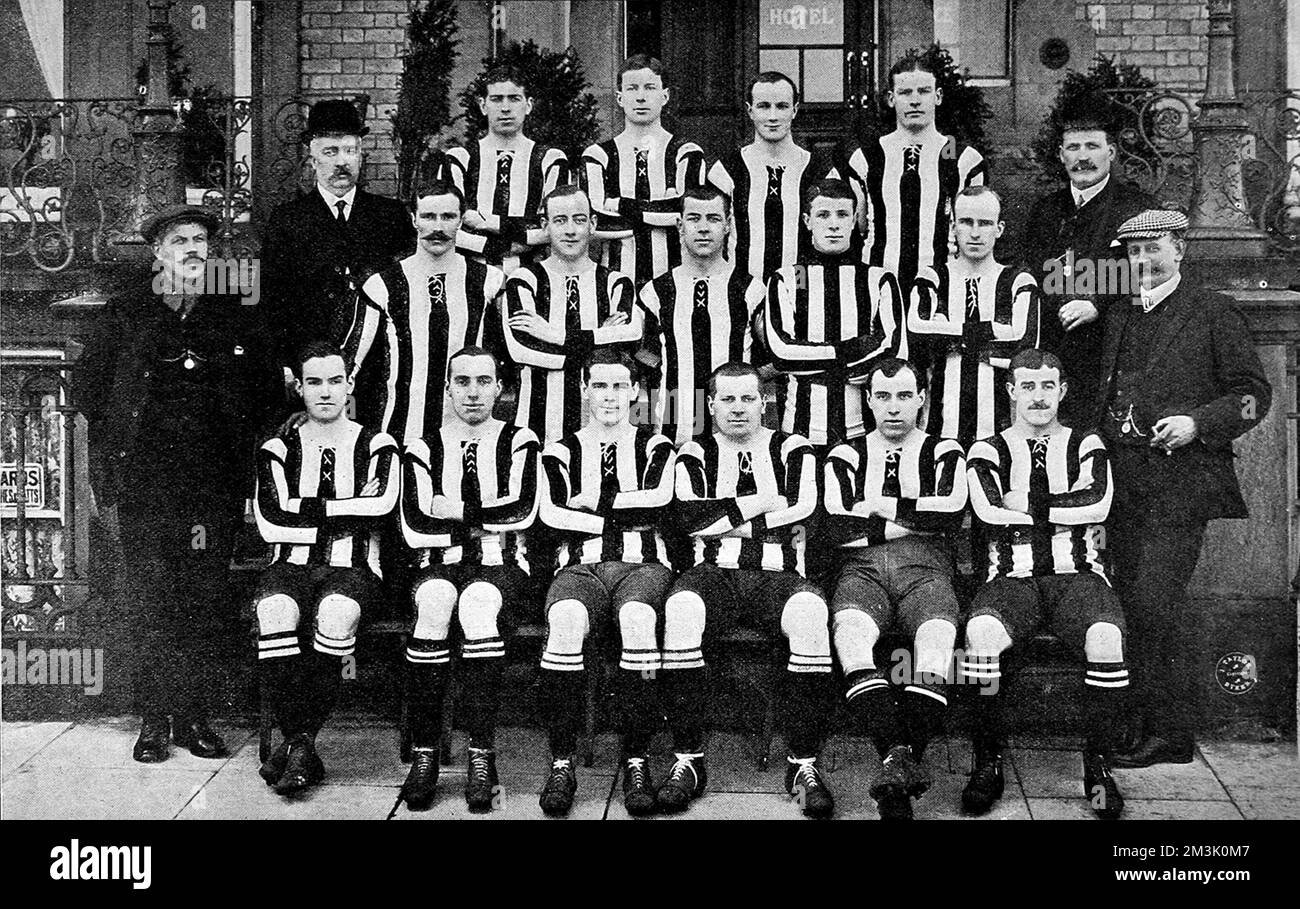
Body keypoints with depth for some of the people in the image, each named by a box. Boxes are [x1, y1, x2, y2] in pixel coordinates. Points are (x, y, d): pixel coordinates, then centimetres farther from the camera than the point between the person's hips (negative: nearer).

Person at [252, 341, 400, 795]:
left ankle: (300, 741, -26)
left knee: (336, 611, -36)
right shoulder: (279, 449, 13)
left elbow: (381, 502, -10)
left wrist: (310, 508, -9)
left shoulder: (375, 445, 10)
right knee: (273, 612, -33)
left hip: (353, 568, -1)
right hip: (293, 565, 1)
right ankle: (301, 747, -26)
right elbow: (270, 524, -2)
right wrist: (345, 516, -6)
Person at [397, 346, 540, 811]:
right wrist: (484, 524, -5)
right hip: (443, 564, 1)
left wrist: (458, 512, -4)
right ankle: (423, 754, -31)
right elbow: (414, 528, -2)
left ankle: (482, 755, -34)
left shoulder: (518, 442, 9)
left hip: (502, 566, -1)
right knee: (434, 604, -35)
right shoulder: (423, 449, 11)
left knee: (477, 605, -36)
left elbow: (522, 511, -7)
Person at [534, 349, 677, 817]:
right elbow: (551, 513, 0)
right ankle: (561, 764, -30)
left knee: (637, 617, -36)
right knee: (564, 619, -35)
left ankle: (636, 762, -32)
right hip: (581, 566, 1)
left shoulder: (655, 446, 17)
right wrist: (625, 514, -3)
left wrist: (592, 502, 1)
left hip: (643, 565, 0)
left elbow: (659, 498, -3)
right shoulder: (562, 452, 17)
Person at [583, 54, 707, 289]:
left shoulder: (686, 153, 7)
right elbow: (595, 223, -5)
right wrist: (664, 210, -5)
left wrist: (624, 207, -5)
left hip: (673, 276, 0)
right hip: (616, 275, 0)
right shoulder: (598, 155, 9)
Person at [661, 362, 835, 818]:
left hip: (778, 574, 0)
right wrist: (764, 502, -2)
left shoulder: (792, 450, 16)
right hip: (714, 573, 0)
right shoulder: (695, 454, 16)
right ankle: (688, 761, -26)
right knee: (681, 610, -35)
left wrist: (728, 521, -1)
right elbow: (690, 515, -3)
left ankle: (804, 764, -26)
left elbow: (802, 509, -3)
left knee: (810, 614, -35)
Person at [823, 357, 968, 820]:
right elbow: (838, 527, 3)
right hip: (861, 568, 1)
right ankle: (897, 756, -45)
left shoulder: (944, 453, 19)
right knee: (850, 629, -35)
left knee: (937, 635, -35)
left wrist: (881, 509, 2)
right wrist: (913, 521, 2)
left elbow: (951, 512, -2)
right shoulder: (846, 457, 21)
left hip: (924, 569, 0)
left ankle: (901, 763, -42)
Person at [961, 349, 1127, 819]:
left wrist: (1026, 503, -3)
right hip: (1013, 577, 0)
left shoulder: (1086, 446, 16)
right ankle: (988, 765, -17)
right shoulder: (988, 451, 14)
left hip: (1077, 574, 1)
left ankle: (1098, 767, -16)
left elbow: (1097, 502, -6)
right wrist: (1064, 508, -4)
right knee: (980, 631, -34)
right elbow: (989, 509, -8)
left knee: (1106, 636, -33)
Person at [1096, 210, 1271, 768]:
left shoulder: (1214, 314, 2)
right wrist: (1102, 437, 11)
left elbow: (1253, 393, 0)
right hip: (1124, 482, 6)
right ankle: (1142, 724, 11)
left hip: (1180, 481, -6)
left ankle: (1169, 733, -4)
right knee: (1132, 606, 5)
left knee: (1157, 605, -11)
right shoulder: (1118, 319, 19)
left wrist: (1197, 423, -14)